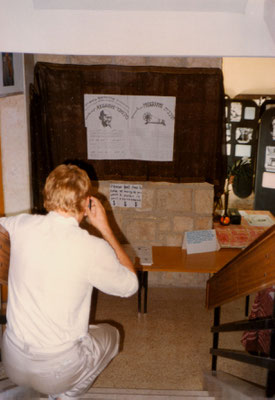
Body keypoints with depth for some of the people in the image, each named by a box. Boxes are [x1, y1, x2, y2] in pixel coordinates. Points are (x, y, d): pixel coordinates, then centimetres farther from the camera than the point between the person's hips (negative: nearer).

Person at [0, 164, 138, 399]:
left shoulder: (22, 226, -11)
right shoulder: (94, 249, -21)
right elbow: (130, 285, -3)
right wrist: (105, 228, -4)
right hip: (56, 371, -4)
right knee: (110, 334, 25)